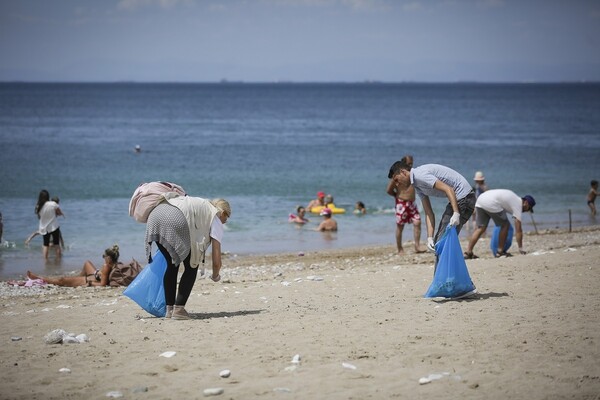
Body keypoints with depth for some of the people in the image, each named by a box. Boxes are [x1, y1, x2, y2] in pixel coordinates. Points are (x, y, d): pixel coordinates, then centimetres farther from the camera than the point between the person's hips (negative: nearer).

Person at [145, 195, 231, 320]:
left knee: (172, 264, 22)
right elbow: (216, 261, 16)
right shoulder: (216, 220, 20)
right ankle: (178, 309, 4)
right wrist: (215, 276, 37)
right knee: (192, 267, 12)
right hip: (176, 220, -7)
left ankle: (169, 309, 21)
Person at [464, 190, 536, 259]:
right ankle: (500, 251, 10)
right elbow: (518, 230, 2)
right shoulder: (517, 205, 5)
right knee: (505, 225, 7)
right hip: (491, 203, -8)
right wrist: (520, 248, 5)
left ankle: (468, 252, 2)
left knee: (481, 228, 11)